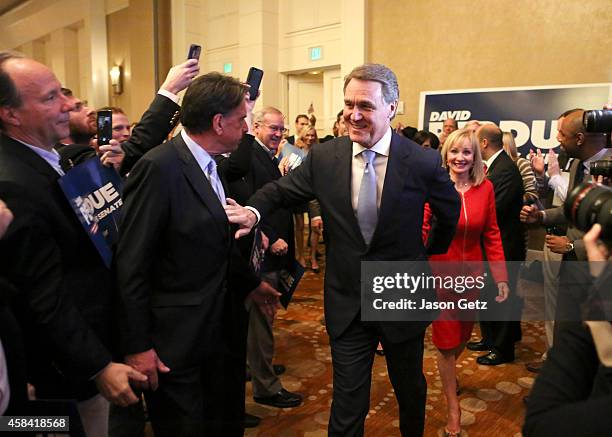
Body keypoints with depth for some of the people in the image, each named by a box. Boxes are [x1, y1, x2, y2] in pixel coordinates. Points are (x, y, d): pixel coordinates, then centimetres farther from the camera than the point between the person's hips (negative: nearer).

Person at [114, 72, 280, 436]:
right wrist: (138, 347, -17)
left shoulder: (209, 166, 6)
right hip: (175, 341, -8)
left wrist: (251, 283, 20)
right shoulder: (159, 168, -21)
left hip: (219, 329, 8)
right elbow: (132, 265, -20)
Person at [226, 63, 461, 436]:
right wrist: (255, 210, -17)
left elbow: (451, 212, 4)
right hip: (347, 305, 0)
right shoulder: (323, 157, -8)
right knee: (347, 405, 10)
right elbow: (281, 191, 3)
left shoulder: (423, 162, -13)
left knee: (411, 391, 24)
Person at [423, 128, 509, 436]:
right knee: (446, 339, 7)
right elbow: (422, 231, -12)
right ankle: (453, 409, 26)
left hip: (472, 272, 3)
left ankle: (448, 371, 55)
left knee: (463, 334, 21)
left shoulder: (485, 188, -5)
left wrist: (501, 277, -3)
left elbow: (492, 234, 0)